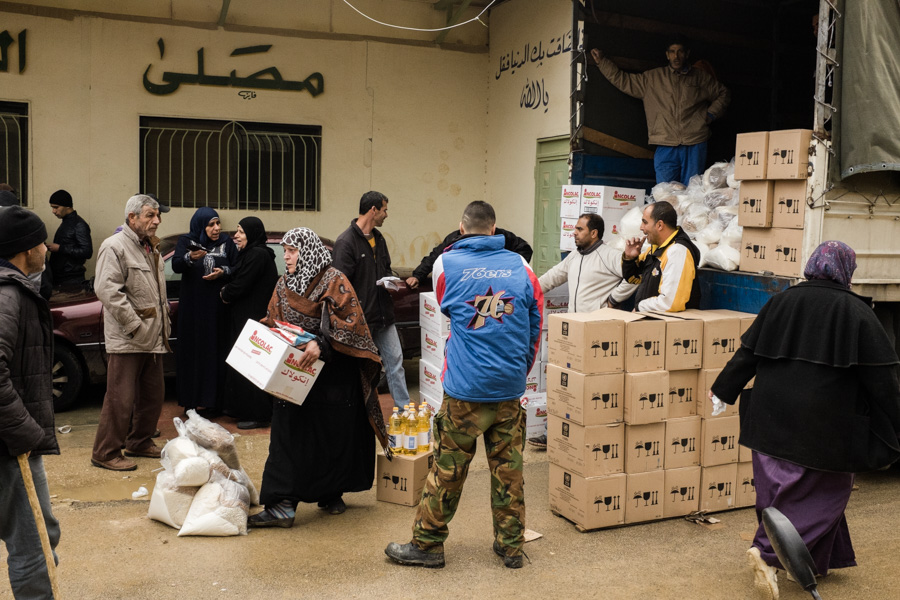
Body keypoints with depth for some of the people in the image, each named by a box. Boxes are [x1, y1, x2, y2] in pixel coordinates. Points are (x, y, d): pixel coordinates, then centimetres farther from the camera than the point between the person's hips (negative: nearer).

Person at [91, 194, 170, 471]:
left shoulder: (150, 248, 18)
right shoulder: (115, 246, -11)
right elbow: (107, 290, -21)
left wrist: (163, 323, 15)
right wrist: (135, 326, -21)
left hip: (153, 338, 9)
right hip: (127, 340, -9)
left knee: (153, 394, 15)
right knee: (121, 399, -6)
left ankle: (139, 442, 30)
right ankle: (105, 453, 6)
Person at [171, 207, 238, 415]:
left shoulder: (227, 242, 7)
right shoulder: (186, 242, 2)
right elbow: (176, 266, -13)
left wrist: (224, 271, -13)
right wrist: (190, 258, -33)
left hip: (219, 308, 1)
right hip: (193, 308, -1)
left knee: (217, 351, -2)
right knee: (194, 351, -2)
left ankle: (213, 400, 2)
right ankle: (193, 400, 3)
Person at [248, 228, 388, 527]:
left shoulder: (334, 281, -9)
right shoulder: (283, 285, 11)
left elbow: (351, 322, -18)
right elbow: (273, 325, 17)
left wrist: (321, 345, -28)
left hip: (333, 376, -5)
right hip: (294, 374, 5)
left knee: (334, 435, 5)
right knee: (288, 436, -3)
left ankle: (331, 494, 25)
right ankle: (282, 505, -3)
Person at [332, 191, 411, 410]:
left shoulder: (378, 238, 11)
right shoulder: (346, 242, -15)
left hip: (383, 315, 8)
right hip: (361, 317, -8)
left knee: (395, 360, 8)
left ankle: (404, 408, 15)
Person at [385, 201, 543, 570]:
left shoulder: (446, 264, -2)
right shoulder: (520, 267, 3)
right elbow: (535, 328, 9)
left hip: (465, 387, -2)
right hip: (510, 387, 3)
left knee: (448, 466, 5)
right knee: (508, 467, 11)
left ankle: (427, 543, 16)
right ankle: (511, 546, 22)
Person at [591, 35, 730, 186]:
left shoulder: (701, 77, 14)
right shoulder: (652, 78, 13)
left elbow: (724, 94, 24)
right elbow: (623, 81, 16)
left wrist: (710, 115, 9)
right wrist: (602, 62, 12)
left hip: (694, 145, 0)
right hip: (665, 147, 0)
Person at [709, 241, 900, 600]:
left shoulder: (781, 302, 3)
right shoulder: (856, 312, -8)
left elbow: (747, 354, 7)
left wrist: (722, 390, 19)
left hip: (773, 415, 5)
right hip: (825, 422, -4)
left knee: (783, 486, 15)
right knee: (823, 490, 7)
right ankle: (769, 552, -6)